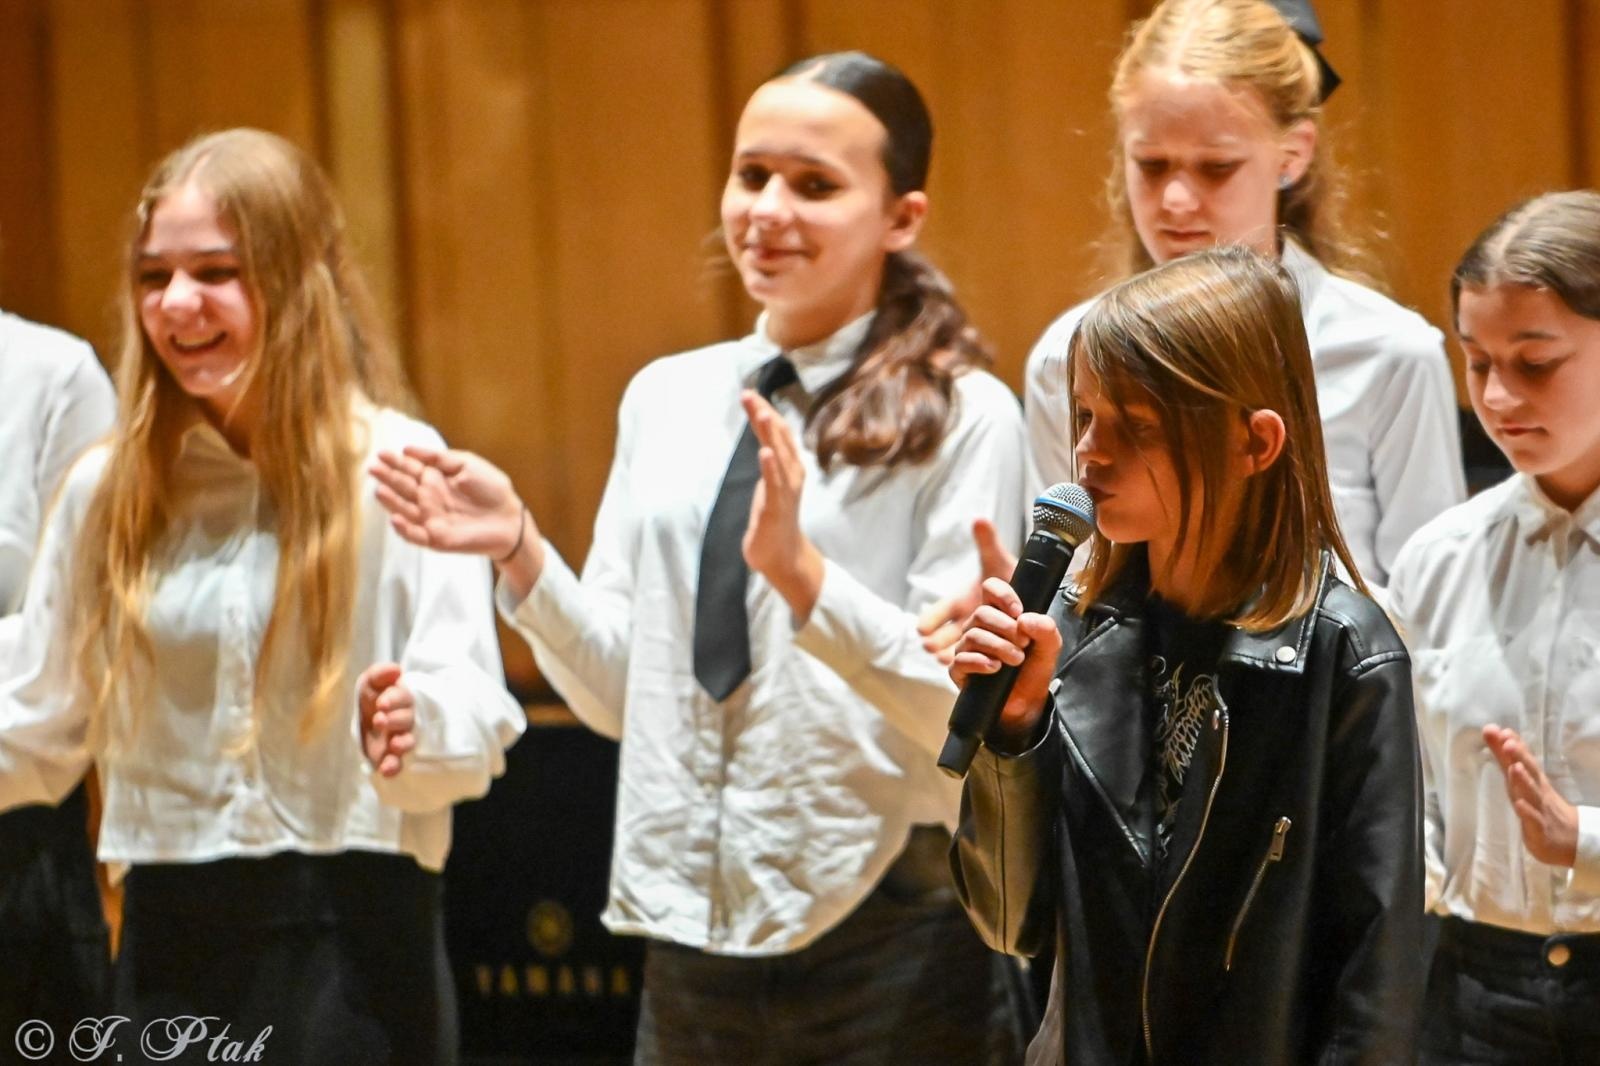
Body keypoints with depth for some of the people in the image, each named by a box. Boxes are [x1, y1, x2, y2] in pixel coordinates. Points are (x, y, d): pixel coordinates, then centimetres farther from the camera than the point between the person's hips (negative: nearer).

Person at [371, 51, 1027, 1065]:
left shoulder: (963, 414, -7)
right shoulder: (666, 397, 10)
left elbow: (967, 705, -13)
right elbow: (623, 692, 10)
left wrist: (801, 572, -25)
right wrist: (521, 552, -4)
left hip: (887, 941, -4)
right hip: (697, 926, 5)